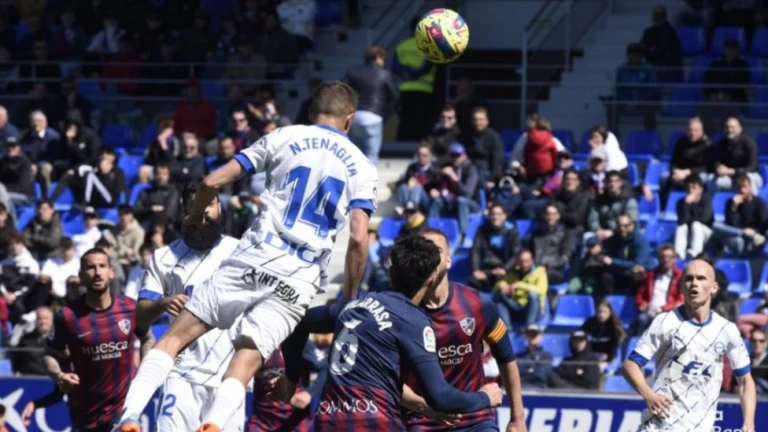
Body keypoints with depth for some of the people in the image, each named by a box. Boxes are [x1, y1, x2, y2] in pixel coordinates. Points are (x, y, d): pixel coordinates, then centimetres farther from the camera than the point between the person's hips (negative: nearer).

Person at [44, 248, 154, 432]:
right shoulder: (67, 315, -9)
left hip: (124, 406, -1)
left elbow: (147, 339, 15)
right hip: (85, 411, 1)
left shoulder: (130, 308, -5)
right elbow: (51, 354, 3)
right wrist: (58, 375, -19)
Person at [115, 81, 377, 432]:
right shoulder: (362, 168, 12)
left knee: (176, 336, 3)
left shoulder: (284, 138, 11)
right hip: (299, 282, 1)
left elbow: (212, 182, 7)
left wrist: (194, 217, 27)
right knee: (245, 362, -3)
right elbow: (358, 239, 0)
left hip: (254, 258, -1)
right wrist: (349, 300, 11)